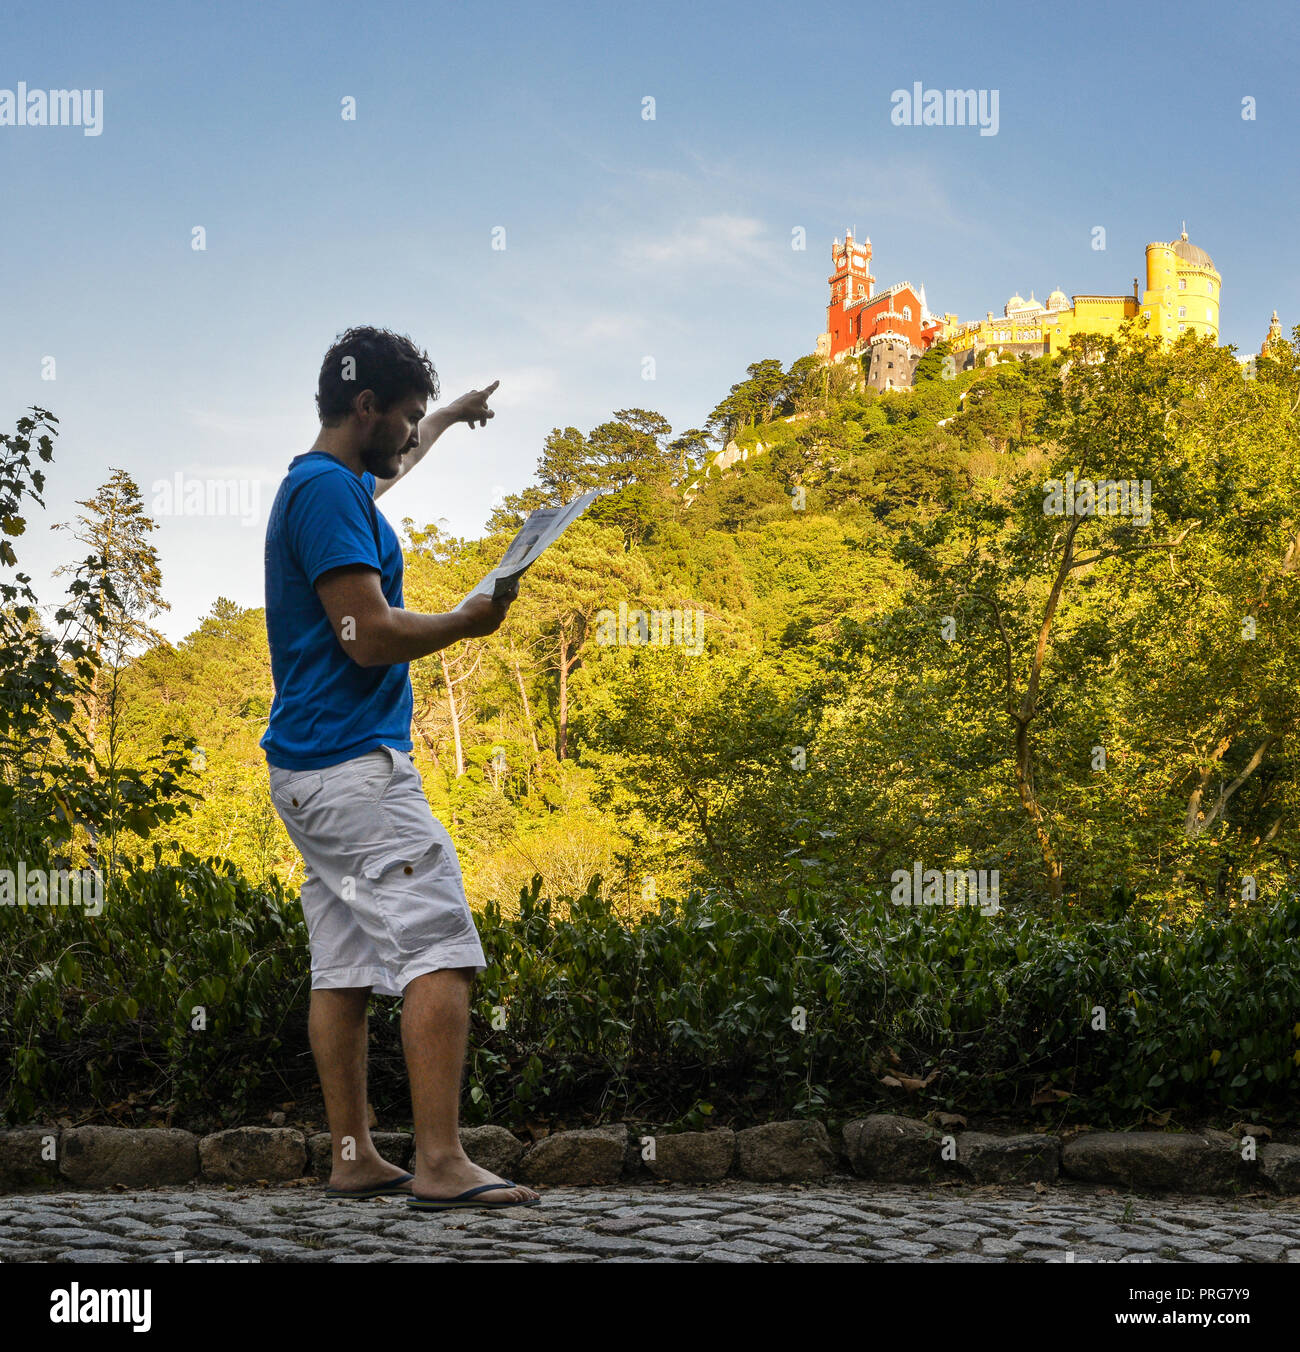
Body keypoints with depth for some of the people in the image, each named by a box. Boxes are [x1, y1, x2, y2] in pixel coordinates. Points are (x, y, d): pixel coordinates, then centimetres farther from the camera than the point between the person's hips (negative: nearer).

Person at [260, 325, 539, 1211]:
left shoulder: (329, 481, 19)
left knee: (345, 968, 9)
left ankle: (355, 1159, 12)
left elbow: (392, 464, 45)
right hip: (356, 762, -11)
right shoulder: (330, 490, -13)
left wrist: (453, 416, 58)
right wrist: (471, 621, -6)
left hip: (311, 769, 11)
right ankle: (443, 1164, -18)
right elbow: (370, 637, -20)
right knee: (440, 953, -14)